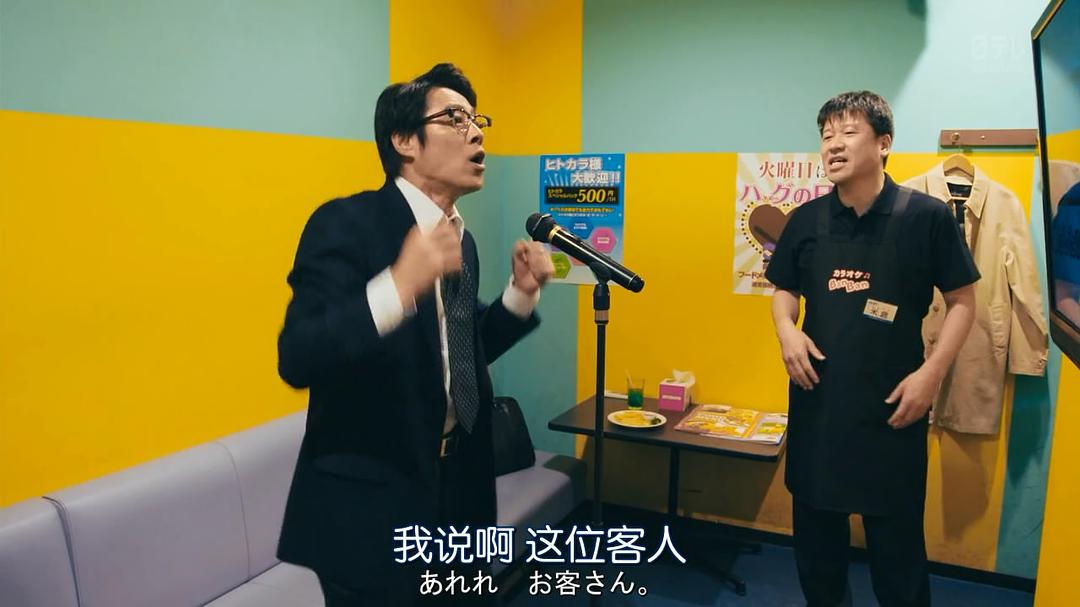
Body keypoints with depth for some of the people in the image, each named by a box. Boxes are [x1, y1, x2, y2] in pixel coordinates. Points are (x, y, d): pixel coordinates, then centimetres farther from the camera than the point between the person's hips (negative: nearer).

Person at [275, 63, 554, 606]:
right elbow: (296, 359, -25)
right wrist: (399, 286, -38)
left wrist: (521, 293, 1)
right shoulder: (346, 223, -16)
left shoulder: (460, 237, 7)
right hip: (368, 499, -7)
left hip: (453, 485, 8)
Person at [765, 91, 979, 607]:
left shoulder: (927, 216, -8)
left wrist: (932, 372, -12)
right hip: (816, 399, 4)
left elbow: (962, 301, -2)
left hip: (892, 404, -3)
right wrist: (786, 330, -7)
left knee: (896, 539, 10)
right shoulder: (806, 220, 2)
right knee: (814, 529, 18)